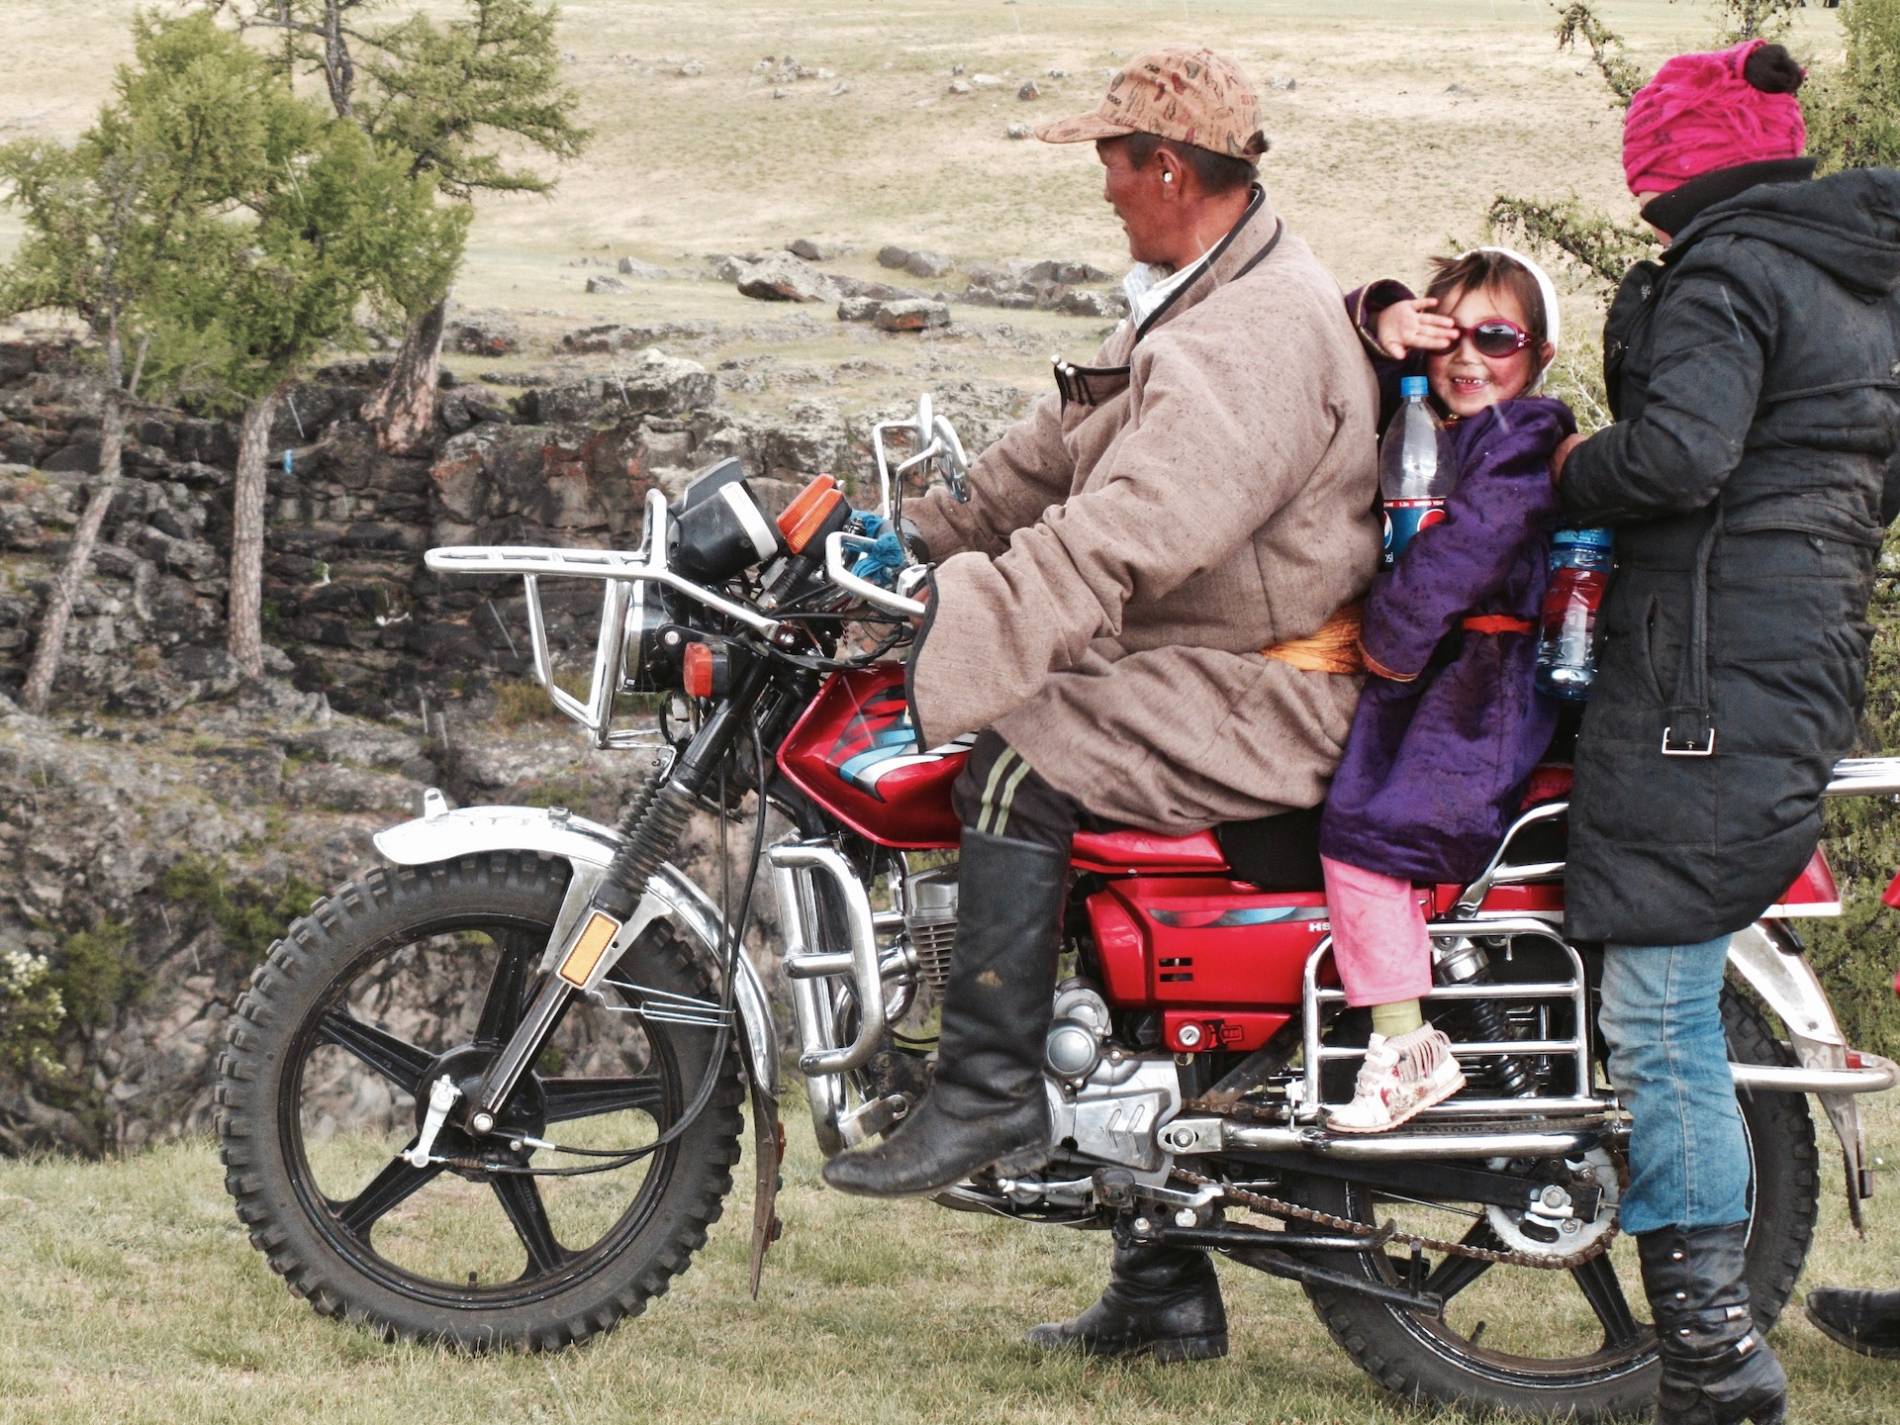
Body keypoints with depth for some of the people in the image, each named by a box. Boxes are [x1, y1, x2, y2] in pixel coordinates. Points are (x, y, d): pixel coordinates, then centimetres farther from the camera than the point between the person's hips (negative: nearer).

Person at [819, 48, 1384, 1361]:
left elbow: (1125, 537, -31)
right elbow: (1047, 465, 22)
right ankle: (1164, 1291, 20)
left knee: (1023, 759, -26)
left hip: (1269, 701, -11)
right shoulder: (1197, 305, 16)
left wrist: (951, 621, -35)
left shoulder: (1262, 333, -20)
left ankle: (993, 1093, -23)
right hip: (1202, 685, 11)